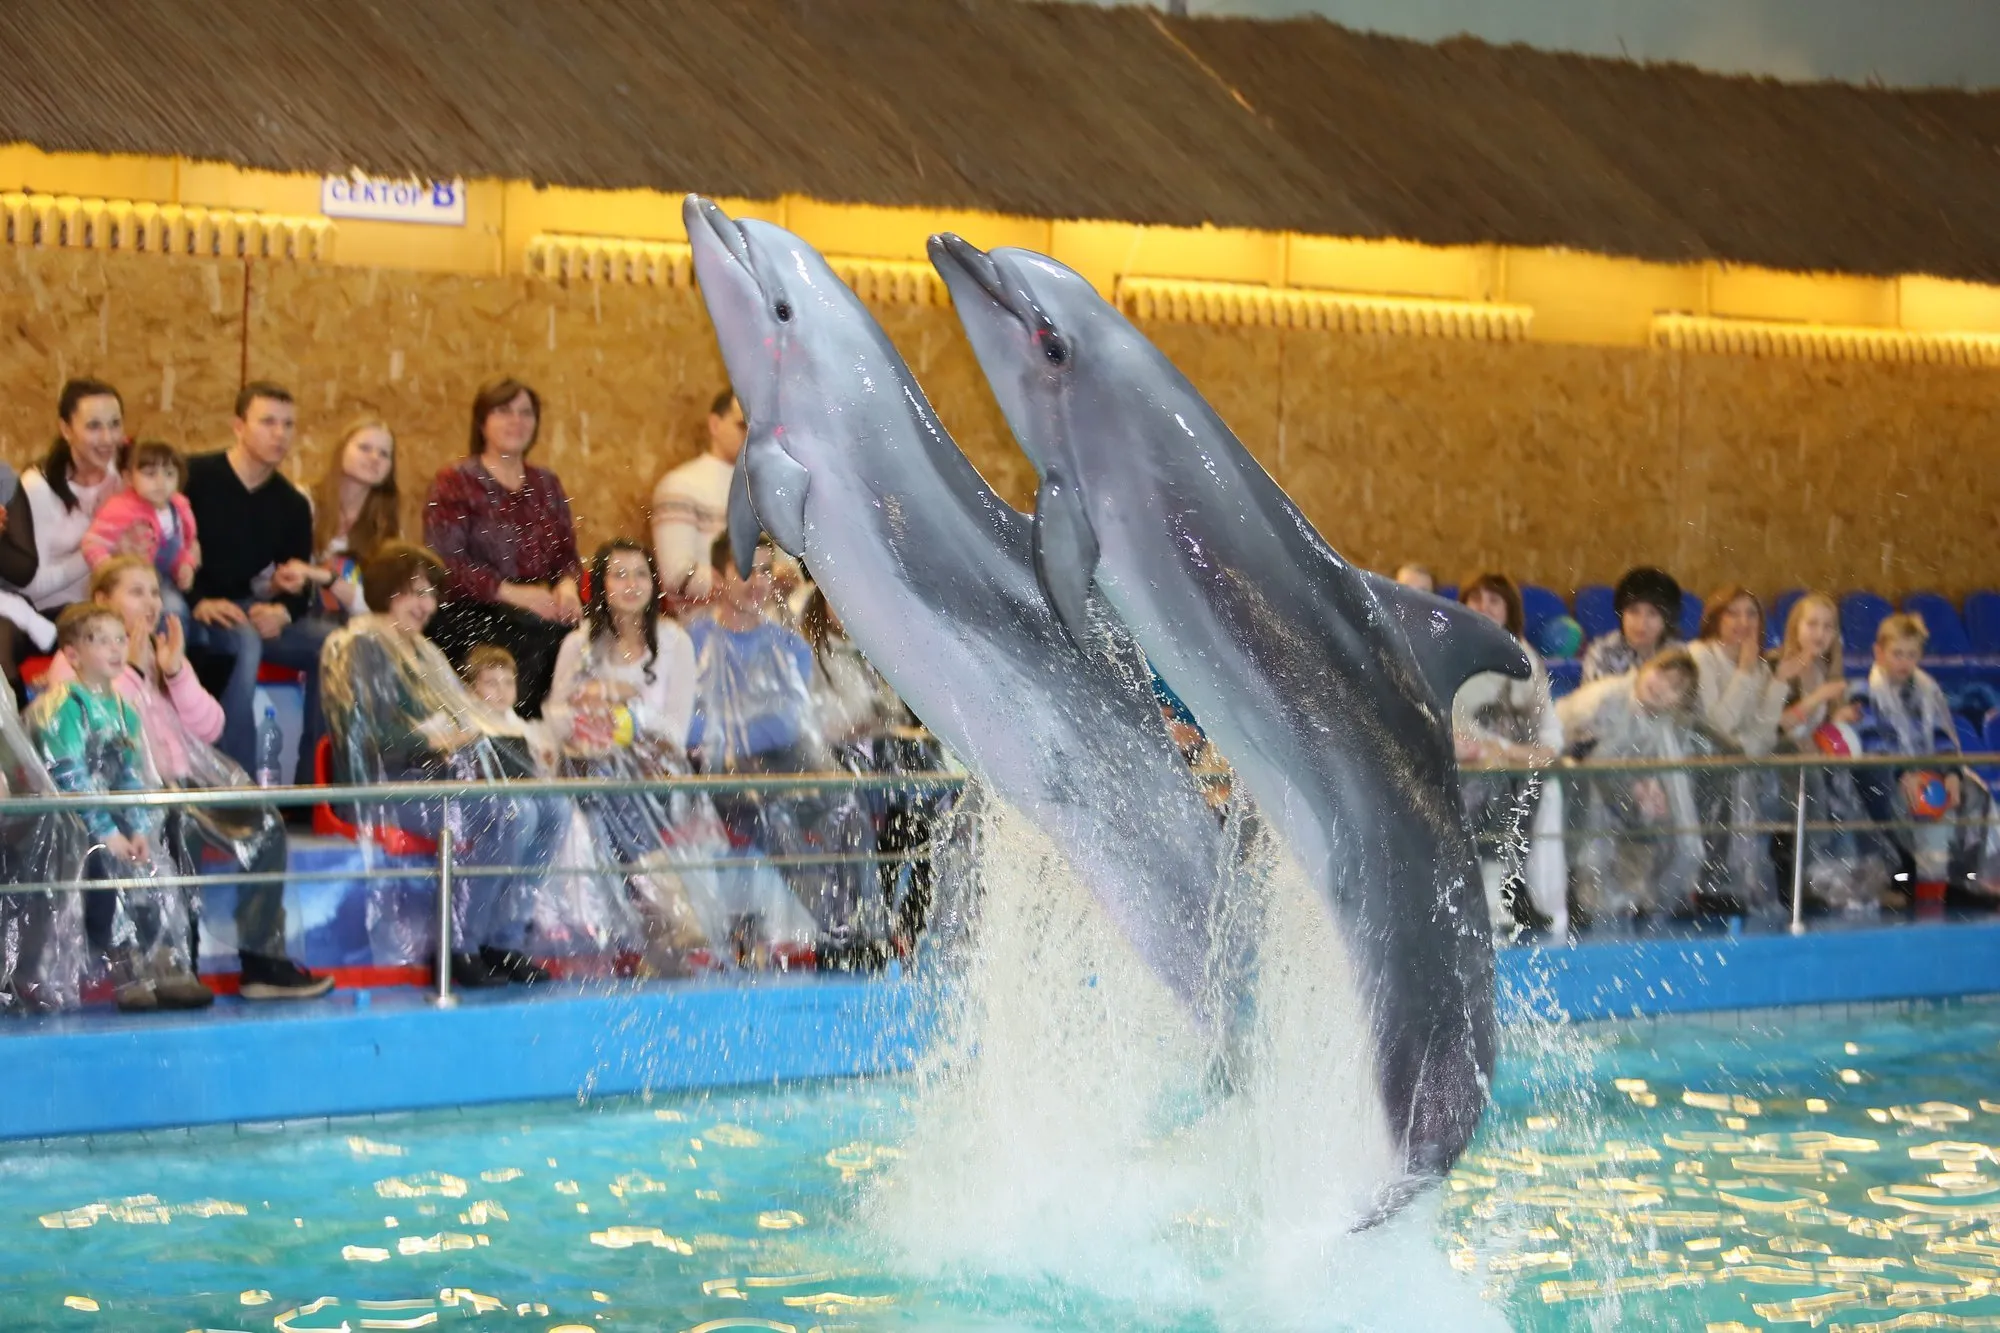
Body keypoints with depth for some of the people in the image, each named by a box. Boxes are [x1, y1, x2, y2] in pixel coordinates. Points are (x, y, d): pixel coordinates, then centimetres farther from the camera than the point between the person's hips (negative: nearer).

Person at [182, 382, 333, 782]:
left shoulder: (292, 505, 10)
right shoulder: (193, 477, -7)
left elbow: (302, 587, 11)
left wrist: (283, 611, -13)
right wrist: (200, 603, -26)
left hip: (253, 613, 6)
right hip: (188, 615, -6)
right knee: (244, 640, -37)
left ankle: (312, 782, -14)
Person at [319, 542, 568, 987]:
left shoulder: (422, 650, 27)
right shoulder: (358, 646, -2)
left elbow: (462, 713, 26)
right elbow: (373, 727, -14)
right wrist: (435, 742, -19)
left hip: (442, 770, 9)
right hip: (388, 782, -9)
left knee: (551, 810, -13)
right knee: (510, 814, -30)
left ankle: (506, 938, -10)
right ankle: (460, 947, -23)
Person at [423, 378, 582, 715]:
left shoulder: (546, 484, 22)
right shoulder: (455, 483, 5)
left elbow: (567, 552, 20)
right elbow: (446, 562, -7)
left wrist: (567, 584, -5)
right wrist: (513, 593, -17)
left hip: (541, 611, 5)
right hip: (471, 615, -5)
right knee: (536, 637, -33)